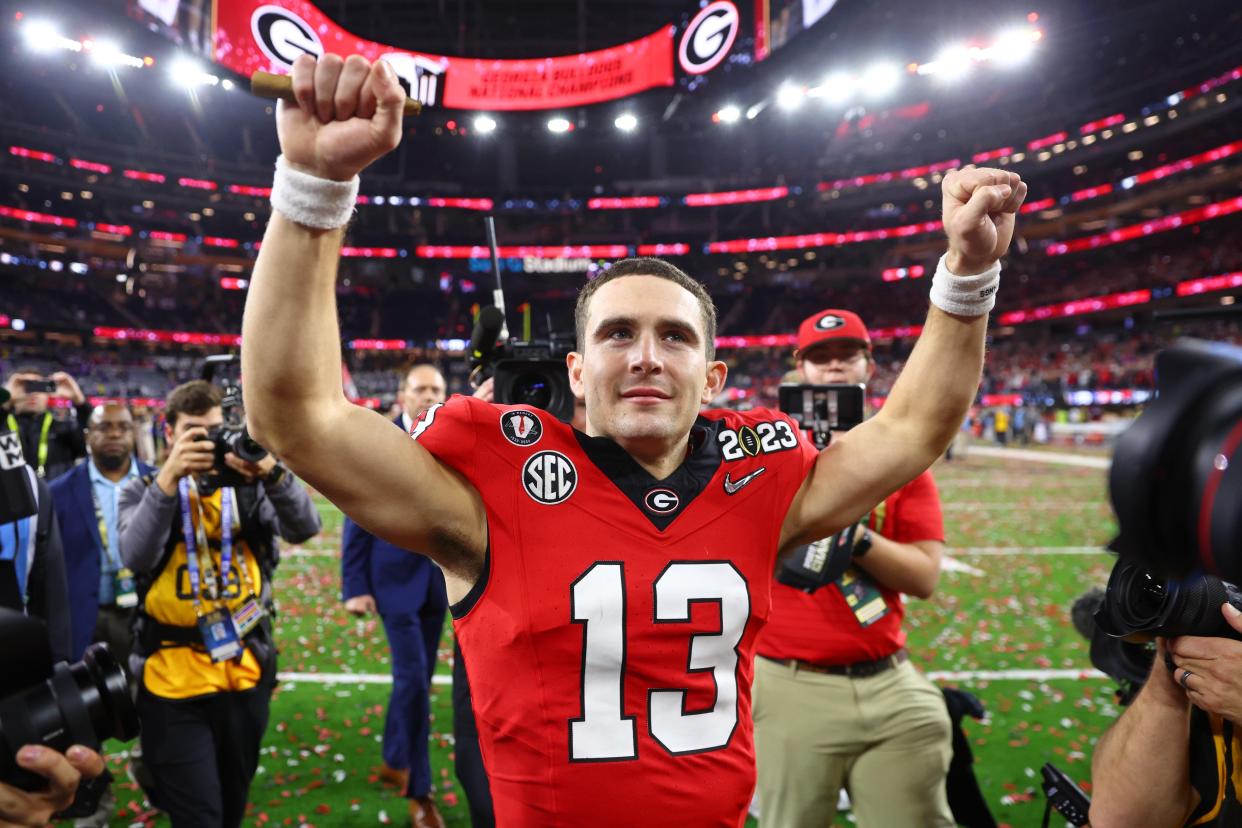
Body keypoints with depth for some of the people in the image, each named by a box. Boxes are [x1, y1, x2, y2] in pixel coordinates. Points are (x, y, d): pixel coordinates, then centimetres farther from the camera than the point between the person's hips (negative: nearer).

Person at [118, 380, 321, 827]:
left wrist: (272, 471, -32)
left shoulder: (248, 485, 2)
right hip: (174, 678, -2)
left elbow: (305, 527, -15)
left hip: (246, 672, 2)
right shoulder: (144, 489, 0)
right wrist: (169, 477, -29)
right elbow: (135, 556, -19)